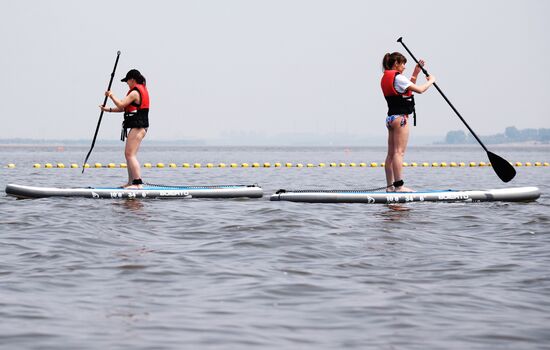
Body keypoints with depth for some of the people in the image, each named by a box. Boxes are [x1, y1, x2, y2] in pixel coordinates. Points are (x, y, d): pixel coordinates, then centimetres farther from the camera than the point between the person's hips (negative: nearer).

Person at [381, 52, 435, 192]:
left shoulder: (386, 78, 15)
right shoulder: (398, 78, -13)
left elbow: (408, 88, 24)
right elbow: (419, 90, -14)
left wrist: (415, 73, 21)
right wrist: (430, 81, 3)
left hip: (391, 118, 10)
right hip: (400, 117, -10)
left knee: (391, 153, 7)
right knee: (399, 152, -12)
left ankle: (390, 186, 8)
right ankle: (399, 185, -15)